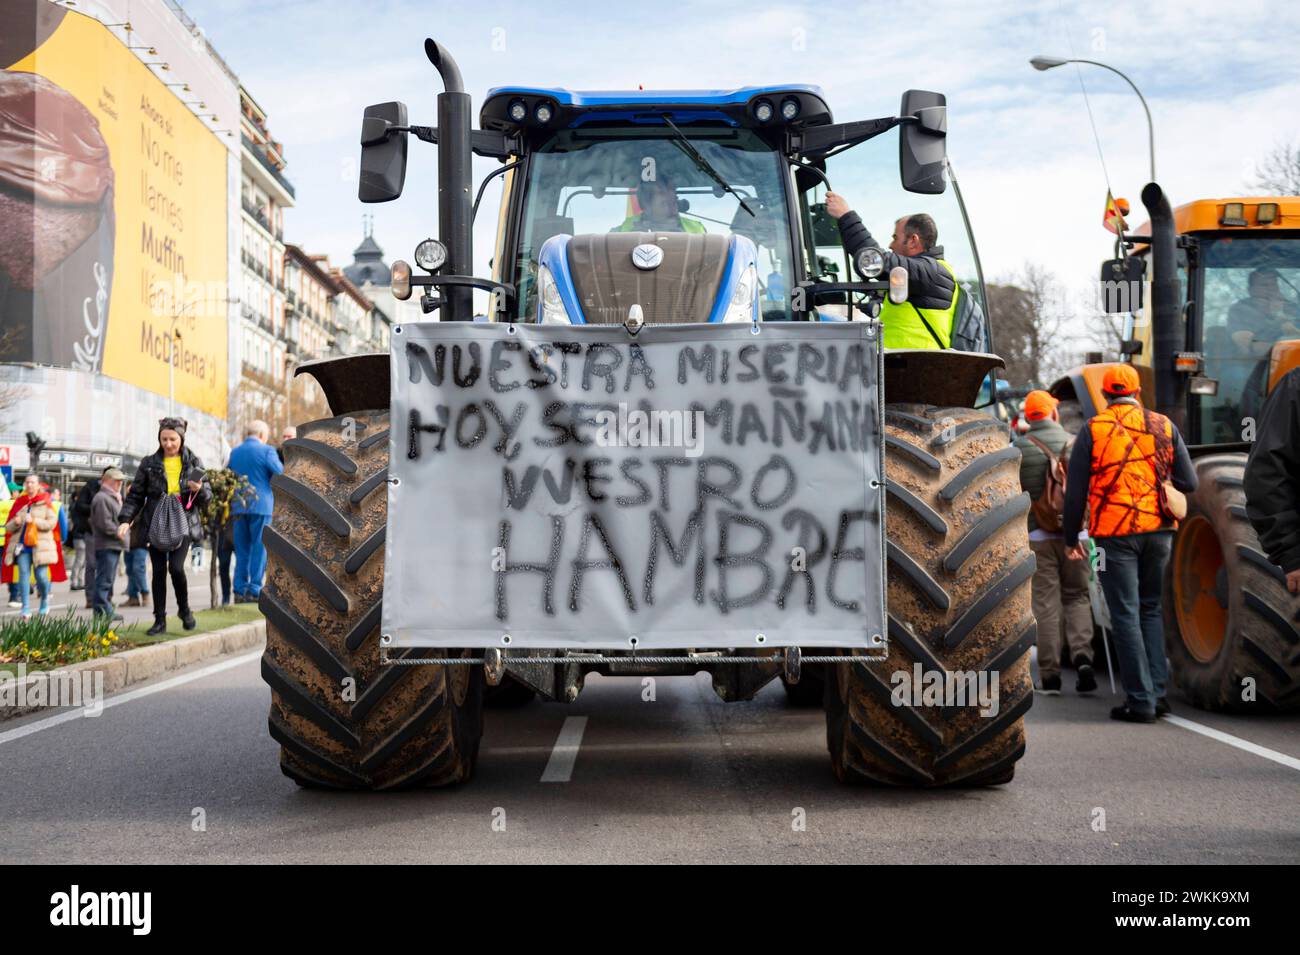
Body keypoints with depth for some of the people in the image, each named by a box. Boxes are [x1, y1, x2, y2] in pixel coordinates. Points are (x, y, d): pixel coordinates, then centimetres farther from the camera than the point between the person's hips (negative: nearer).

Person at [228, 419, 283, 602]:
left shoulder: (234, 452, 10)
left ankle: (240, 590, 10)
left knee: (242, 549, 10)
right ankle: (254, 590, -2)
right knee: (259, 548, 1)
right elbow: (280, 472, -13)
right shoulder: (266, 450, -6)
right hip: (261, 505, -5)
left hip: (238, 506, 5)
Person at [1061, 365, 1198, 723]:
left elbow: (1075, 490, -2)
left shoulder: (1093, 429, -2)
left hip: (1114, 533, -3)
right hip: (1158, 531, 3)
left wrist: (1071, 536, 8)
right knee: (1151, 610, 17)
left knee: (1126, 616, 1)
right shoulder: (1164, 427, 6)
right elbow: (1188, 483, 6)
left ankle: (1141, 700, -1)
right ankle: (1157, 690, 11)